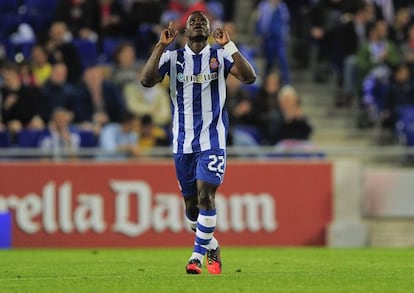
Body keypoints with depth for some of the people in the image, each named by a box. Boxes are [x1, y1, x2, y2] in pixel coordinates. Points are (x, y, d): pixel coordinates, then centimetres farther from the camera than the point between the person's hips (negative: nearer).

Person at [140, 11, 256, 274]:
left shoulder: (220, 56, 1)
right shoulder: (173, 57, 5)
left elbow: (249, 77, -14)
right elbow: (147, 80, -11)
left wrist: (228, 45, -21)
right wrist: (161, 45, -17)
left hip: (213, 139, -2)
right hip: (183, 141, 3)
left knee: (205, 194, -17)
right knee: (191, 203, 8)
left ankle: (198, 256, -10)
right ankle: (211, 245, 30)